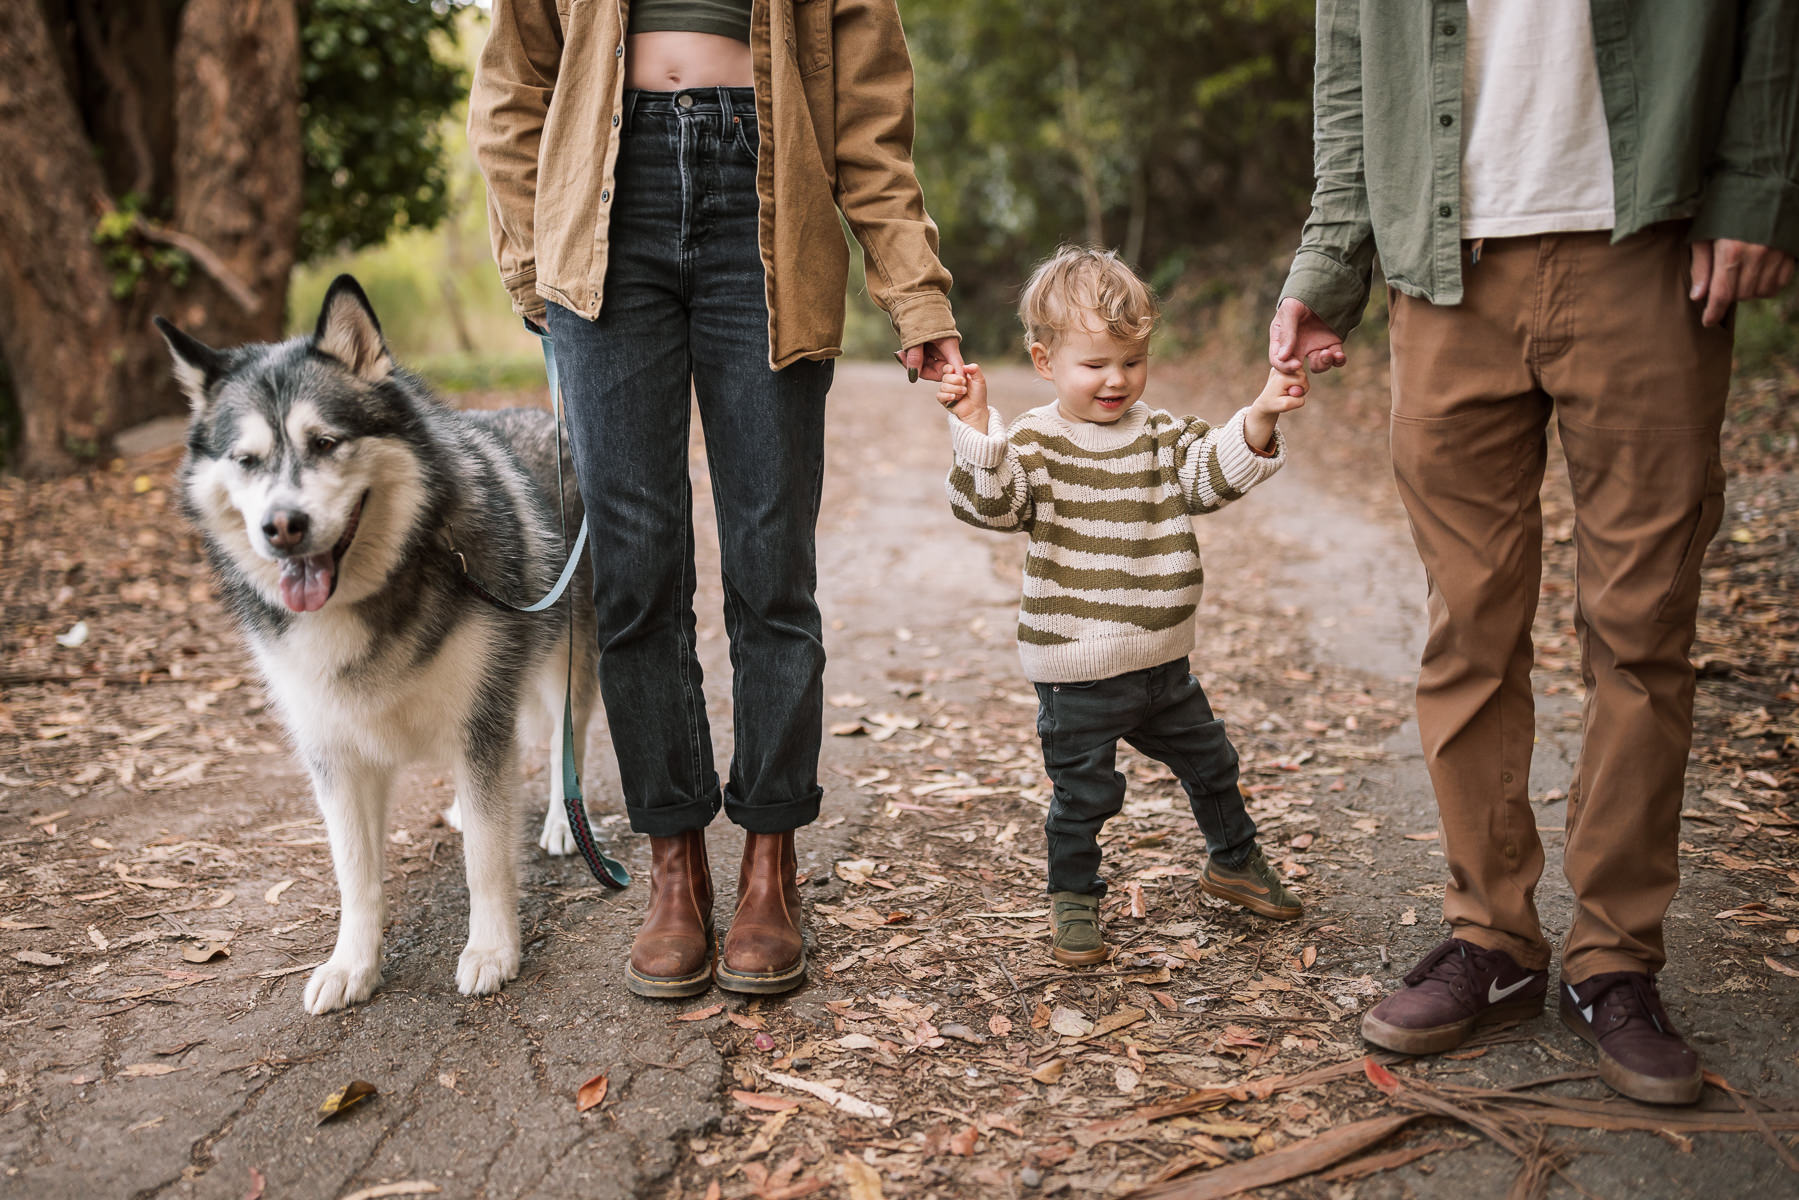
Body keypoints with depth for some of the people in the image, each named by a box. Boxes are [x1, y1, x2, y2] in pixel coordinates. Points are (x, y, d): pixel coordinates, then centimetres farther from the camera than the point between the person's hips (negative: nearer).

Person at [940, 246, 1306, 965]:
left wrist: (1260, 419, -20)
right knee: (1083, 796, 5)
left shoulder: (1161, 436, 5)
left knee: (1209, 761, 20)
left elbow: (1215, 474, -4)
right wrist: (974, 426, -36)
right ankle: (1073, 899, 27)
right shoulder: (1033, 444, -10)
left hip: (1161, 659, 5)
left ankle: (1233, 861, 44)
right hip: (1076, 672, -5)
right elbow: (991, 502, -23)